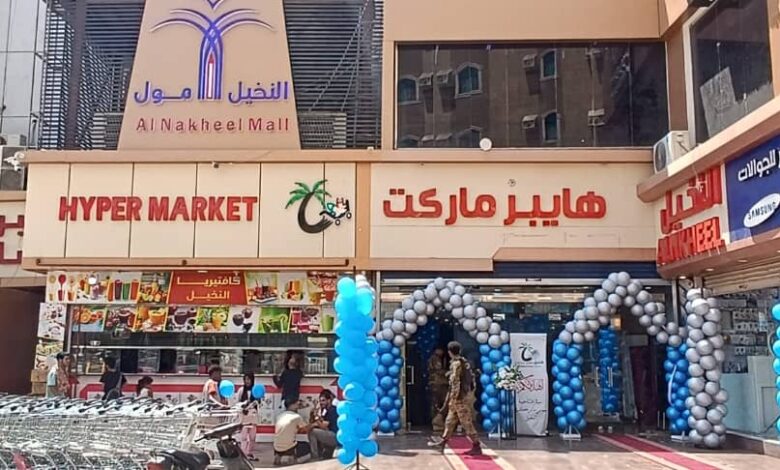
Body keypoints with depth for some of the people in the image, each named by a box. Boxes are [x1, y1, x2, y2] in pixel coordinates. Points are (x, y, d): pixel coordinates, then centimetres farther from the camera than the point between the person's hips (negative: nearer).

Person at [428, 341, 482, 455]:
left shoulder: (456, 363, -15)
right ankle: (443, 441, 23)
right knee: (450, 420, 16)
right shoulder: (465, 362, 12)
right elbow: (471, 378, 15)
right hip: (467, 394, 9)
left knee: (466, 423, -5)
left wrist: (453, 398, -18)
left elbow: (455, 382, -19)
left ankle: (477, 447, -2)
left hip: (460, 397, -9)